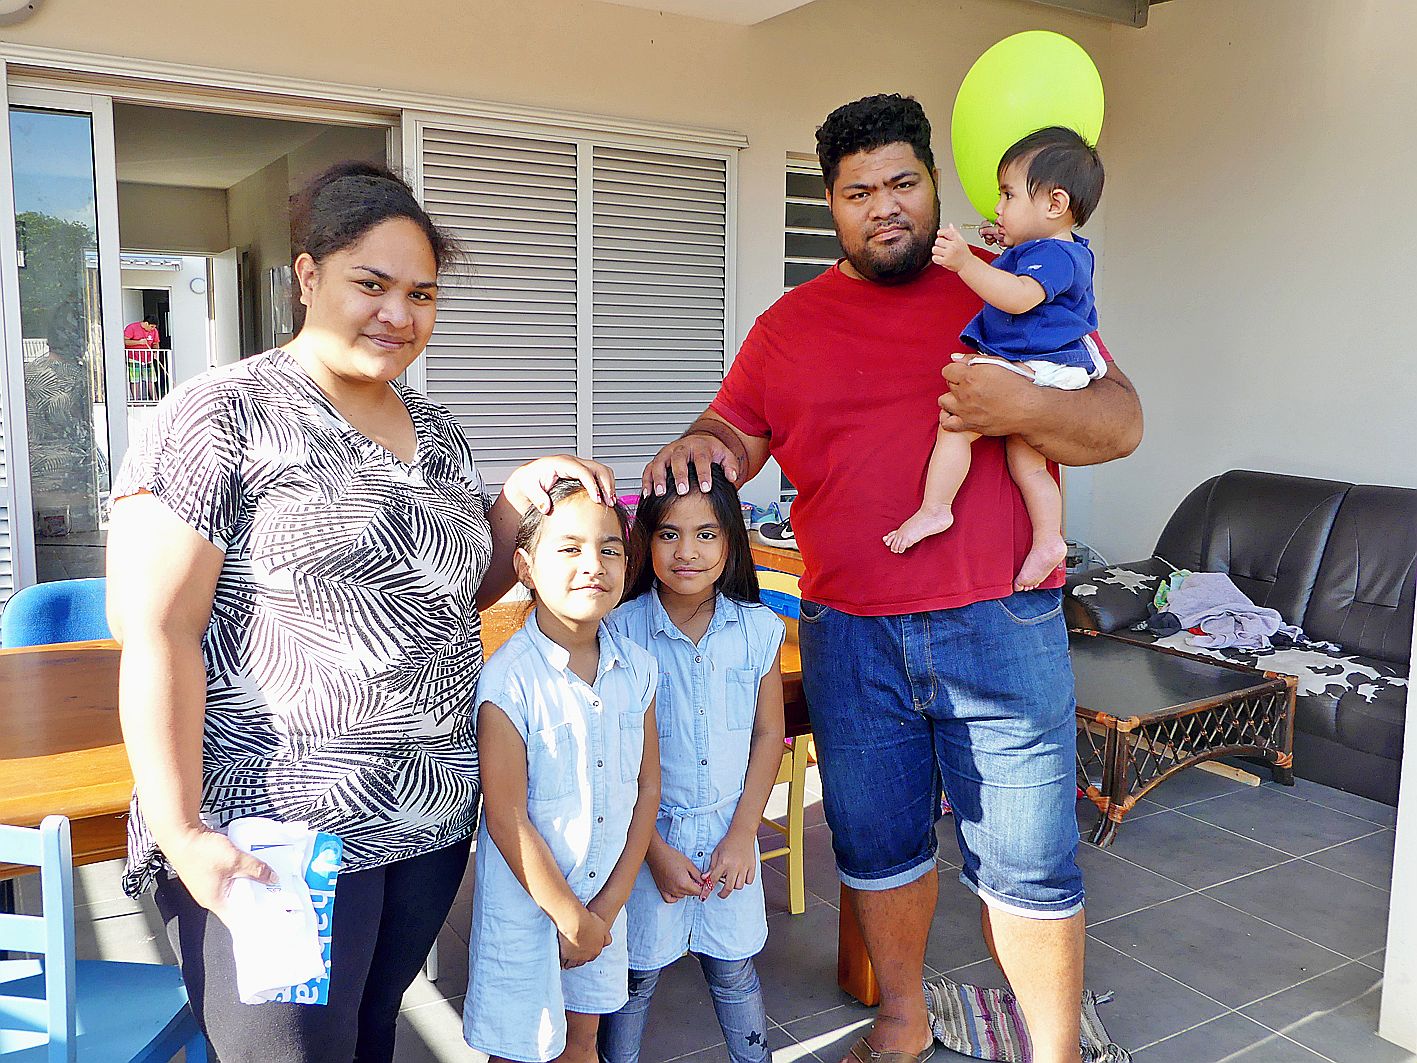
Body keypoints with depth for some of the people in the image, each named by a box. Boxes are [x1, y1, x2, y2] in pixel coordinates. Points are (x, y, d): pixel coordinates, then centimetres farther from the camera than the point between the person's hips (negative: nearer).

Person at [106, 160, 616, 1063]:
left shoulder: (435, 432, 10)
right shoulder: (222, 417, -11)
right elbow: (155, 633, -14)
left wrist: (519, 497, 0)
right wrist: (184, 836, -18)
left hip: (433, 820, 7)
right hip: (273, 846, -6)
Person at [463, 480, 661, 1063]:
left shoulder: (637, 669, -5)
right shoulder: (509, 680, -22)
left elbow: (647, 786, 2)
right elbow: (506, 818, -19)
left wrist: (610, 903, -2)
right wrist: (573, 920, -12)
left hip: (603, 898, 5)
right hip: (525, 900, -5)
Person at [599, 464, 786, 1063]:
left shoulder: (759, 629, -7)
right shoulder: (622, 631, -14)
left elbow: (768, 734, 1)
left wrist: (741, 834, -3)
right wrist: (655, 848, -9)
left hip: (730, 829, 2)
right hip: (648, 832, -2)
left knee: (733, 969, 16)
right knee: (638, 971, 11)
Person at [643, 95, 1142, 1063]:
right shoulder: (789, 324, 11)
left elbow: (1121, 422, -1)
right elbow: (736, 436, 12)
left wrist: (1025, 407, -21)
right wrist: (699, 447, -12)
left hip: (1000, 628, -2)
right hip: (850, 637, 3)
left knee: (1027, 865, 5)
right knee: (875, 845, 16)